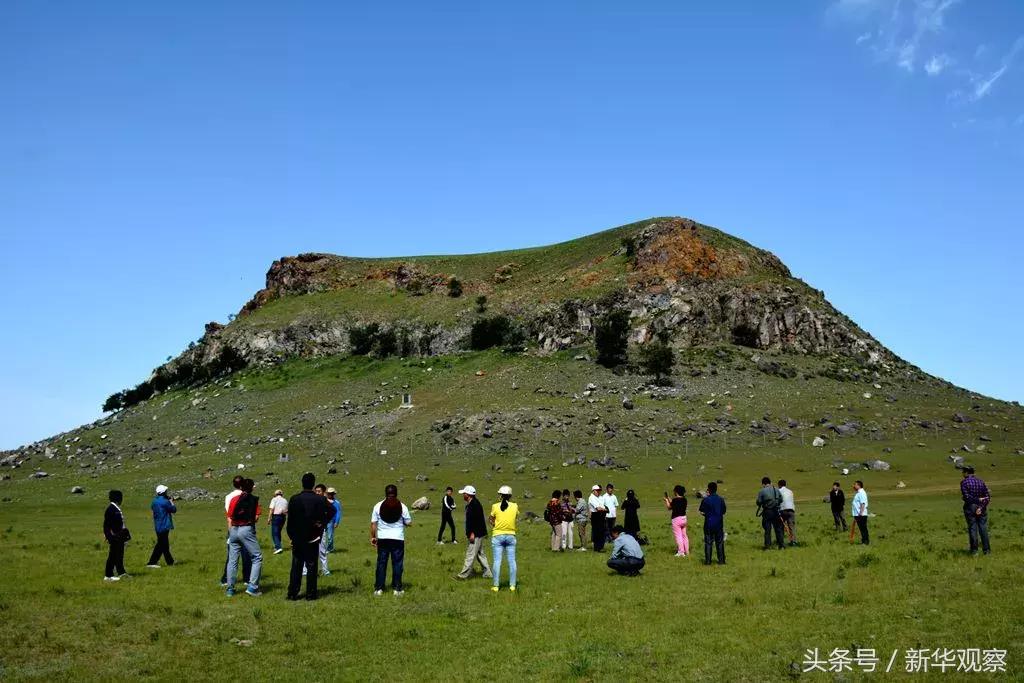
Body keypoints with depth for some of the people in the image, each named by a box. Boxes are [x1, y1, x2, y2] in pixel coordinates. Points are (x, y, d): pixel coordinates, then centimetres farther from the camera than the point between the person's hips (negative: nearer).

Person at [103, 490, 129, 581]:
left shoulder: (117, 508, 14)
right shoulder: (110, 509, -16)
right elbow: (106, 525, -19)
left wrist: (125, 534, 21)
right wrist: (110, 536, -22)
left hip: (120, 537, 10)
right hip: (115, 537, -10)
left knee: (119, 554, 16)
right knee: (113, 556, -5)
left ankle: (121, 572, 25)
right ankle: (108, 575, 1)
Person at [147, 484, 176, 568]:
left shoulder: (154, 501, 6)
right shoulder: (165, 502, -18)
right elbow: (174, 510, -9)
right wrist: (171, 501, 6)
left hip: (158, 526, 9)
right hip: (164, 526, -9)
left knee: (165, 544, 16)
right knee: (160, 545, -4)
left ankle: (170, 561, 26)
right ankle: (151, 562, -7)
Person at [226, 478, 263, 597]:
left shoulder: (234, 499, 10)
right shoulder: (254, 500, -1)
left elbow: (230, 517, 7)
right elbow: (256, 518, -6)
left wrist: (231, 532, 16)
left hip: (234, 530, 5)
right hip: (247, 529, -5)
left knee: (232, 560, 12)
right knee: (257, 558, 1)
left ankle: (230, 589, 15)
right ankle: (252, 587, -9)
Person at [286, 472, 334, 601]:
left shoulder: (294, 499, -6)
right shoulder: (320, 499, -8)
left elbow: (290, 520, -3)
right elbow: (331, 512, -13)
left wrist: (291, 536, 6)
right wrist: (322, 523, -4)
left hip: (297, 538, 1)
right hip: (313, 538, -1)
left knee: (296, 566, 9)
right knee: (311, 566, 6)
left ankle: (292, 593, 8)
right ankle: (310, 594, 6)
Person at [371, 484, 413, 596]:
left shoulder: (378, 506, -2)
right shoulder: (402, 506, -5)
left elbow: (373, 523, -1)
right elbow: (408, 522, 1)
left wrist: (372, 537, 7)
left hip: (382, 539, 1)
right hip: (398, 538, -1)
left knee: (381, 563, 9)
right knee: (397, 563, 6)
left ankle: (379, 588, 10)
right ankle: (397, 588, 7)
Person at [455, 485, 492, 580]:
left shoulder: (474, 504, -18)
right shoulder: (470, 504, 15)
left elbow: (476, 519, -24)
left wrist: (472, 533, -24)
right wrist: (470, 533, 23)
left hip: (476, 534, -11)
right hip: (476, 534, 11)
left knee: (470, 554, -5)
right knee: (480, 554, 14)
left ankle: (464, 574, -2)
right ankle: (487, 573, 19)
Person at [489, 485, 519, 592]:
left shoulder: (495, 506, -7)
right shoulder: (515, 506, -3)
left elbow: (491, 521, -1)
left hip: (497, 536, -2)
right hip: (511, 535, 2)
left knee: (497, 561, 1)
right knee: (512, 561, 8)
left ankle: (496, 585, 4)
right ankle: (512, 585, 11)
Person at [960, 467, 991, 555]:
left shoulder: (964, 482, -7)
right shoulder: (981, 482, 7)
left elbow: (966, 497, -17)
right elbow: (988, 497, 0)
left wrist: (978, 500, -9)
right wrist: (981, 507, -9)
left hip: (970, 507, -4)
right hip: (982, 508, 4)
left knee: (972, 528, 1)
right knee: (983, 529, 7)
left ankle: (974, 550, 2)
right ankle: (986, 550, 8)